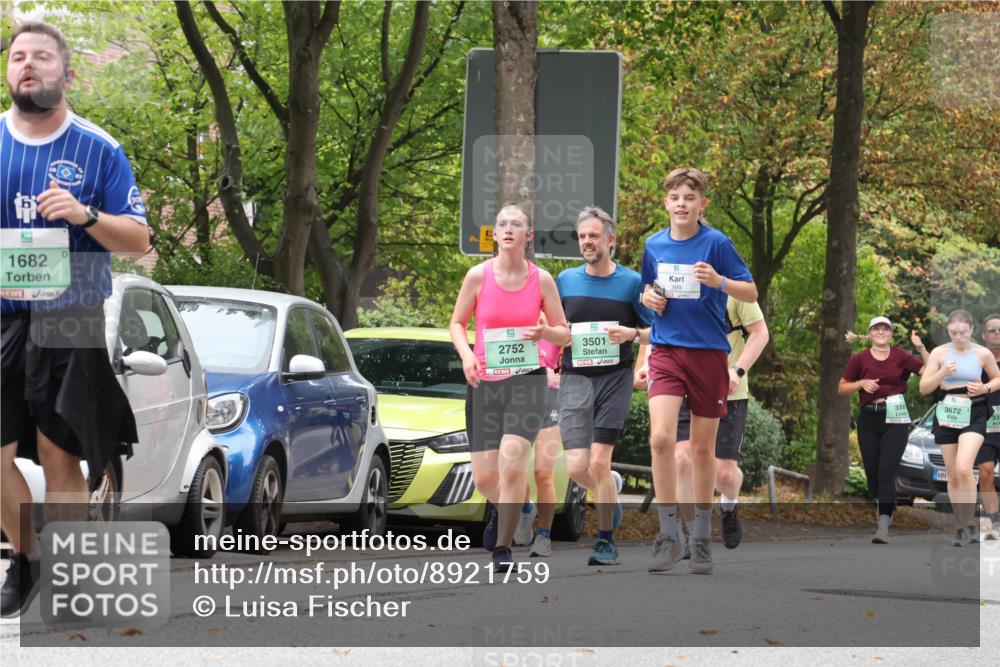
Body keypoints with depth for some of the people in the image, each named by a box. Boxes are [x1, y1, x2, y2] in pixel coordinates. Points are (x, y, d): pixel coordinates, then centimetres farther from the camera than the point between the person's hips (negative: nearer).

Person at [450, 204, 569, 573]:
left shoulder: (541, 279, 0)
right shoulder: (478, 275, -1)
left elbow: (564, 333, 9)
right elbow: (457, 323, 9)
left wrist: (544, 332, -14)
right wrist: (466, 356, -11)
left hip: (526, 379, -1)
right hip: (484, 382, 1)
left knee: (512, 458, -20)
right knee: (484, 477, 2)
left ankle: (503, 548, -7)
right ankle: (501, 508, 41)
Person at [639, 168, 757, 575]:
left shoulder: (717, 243, -5)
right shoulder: (654, 245, 6)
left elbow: (751, 293, -4)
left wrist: (720, 282, -22)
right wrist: (649, 297, 0)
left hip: (709, 353, -2)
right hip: (666, 351, 2)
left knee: (702, 448, 7)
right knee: (661, 437, -17)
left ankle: (702, 539, 20)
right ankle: (668, 537, -11)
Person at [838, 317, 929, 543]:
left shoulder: (901, 357, 1)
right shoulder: (859, 359, 3)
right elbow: (841, 389, 8)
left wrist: (920, 348, -17)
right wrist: (861, 383, -10)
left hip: (895, 420, -2)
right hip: (868, 420, 2)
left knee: (886, 471, -14)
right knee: (872, 471, 10)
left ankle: (883, 526, -17)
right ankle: (882, 504, 41)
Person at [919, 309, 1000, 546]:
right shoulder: (939, 353, -1)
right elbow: (924, 387, -2)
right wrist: (943, 373, -19)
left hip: (973, 415, -2)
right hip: (946, 415, 2)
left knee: (963, 468, -21)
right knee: (953, 475, 7)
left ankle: (969, 523, -12)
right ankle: (960, 526, 19)